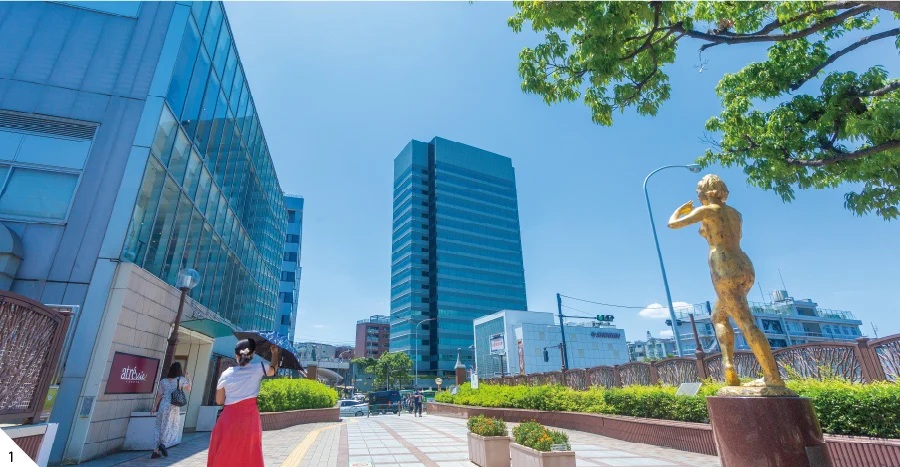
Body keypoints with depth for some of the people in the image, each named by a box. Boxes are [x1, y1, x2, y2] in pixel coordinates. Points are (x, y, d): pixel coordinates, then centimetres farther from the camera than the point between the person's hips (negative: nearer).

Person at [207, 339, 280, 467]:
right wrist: (275, 352, 34)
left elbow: (219, 401, 10)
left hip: (228, 418, 1)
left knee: (222, 456, 12)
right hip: (249, 418, -1)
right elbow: (274, 369, 20)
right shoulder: (258, 369, -1)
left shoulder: (226, 374, 2)